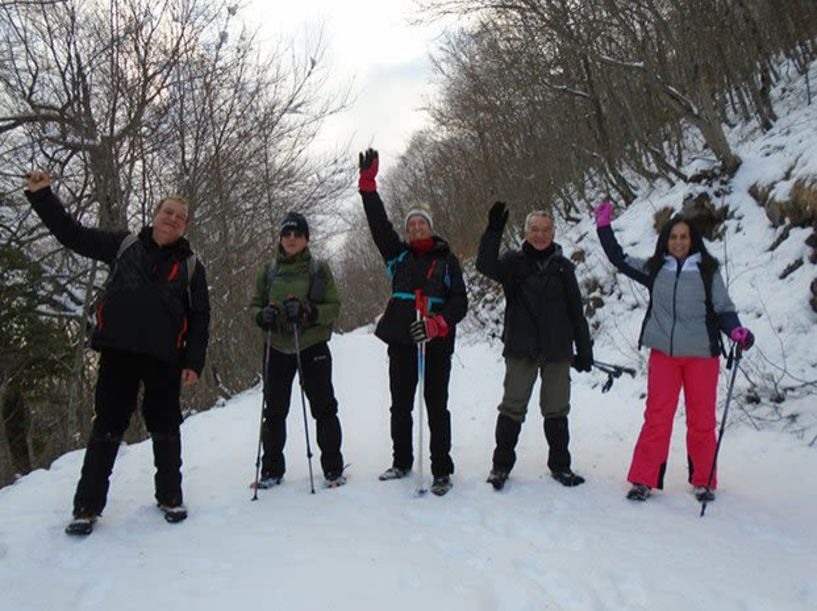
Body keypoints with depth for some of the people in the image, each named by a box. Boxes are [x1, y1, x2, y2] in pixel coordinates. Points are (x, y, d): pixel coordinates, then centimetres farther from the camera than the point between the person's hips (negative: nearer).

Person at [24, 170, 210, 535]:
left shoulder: (190, 265, 8)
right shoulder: (124, 245, 10)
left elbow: (200, 319, 6)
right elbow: (72, 235, 13)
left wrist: (194, 362, -2)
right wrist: (41, 195, 6)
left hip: (163, 357, 0)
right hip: (118, 351, 0)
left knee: (165, 428, 8)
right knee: (107, 427, 5)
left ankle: (170, 496, 23)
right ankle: (87, 506, 15)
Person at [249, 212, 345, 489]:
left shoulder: (319, 269, 0)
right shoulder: (269, 270, 6)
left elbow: (334, 307, -3)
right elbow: (255, 304, 11)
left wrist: (307, 311, -20)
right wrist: (262, 315, -12)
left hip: (312, 347, -2)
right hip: (277, 348, 2)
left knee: (324, 407, 3)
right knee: (274, 410, 8)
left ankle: (333, 468, 15)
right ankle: (272, 469, 22)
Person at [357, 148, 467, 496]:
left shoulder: (446, 259, 4)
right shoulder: (398, 255, 11)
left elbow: (459, 301, -2)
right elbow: (379, 223, 5)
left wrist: (437, 324, -20)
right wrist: (368, 184, -3)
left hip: (437, 343, -3)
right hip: (401, 340, 3)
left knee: (437, 406, 1)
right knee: (400, 405, 12)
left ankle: (442, 471, 9)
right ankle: (401, 463, 27)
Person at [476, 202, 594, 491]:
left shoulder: (563, 266, 7)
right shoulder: (514, 262, 2)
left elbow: (576, 312, 9)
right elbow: (485, 266, -19)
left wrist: (584, 350, 8)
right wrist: (494, 230, -27)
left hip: (557, 350, 2)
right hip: (521, 349, -2)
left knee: (557, 410, 10)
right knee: (513, 407, 2)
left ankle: (560, 465, 25)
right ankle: (501, 464, 15)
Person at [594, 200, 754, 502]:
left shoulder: (707, 270, 4)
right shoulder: (654, 269, 9)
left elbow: (723, 308, 3)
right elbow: (619, 259, 17)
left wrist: (737, 331, -16)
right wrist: (604, 226, 12)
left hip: (701, 354, -1)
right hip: (663, 353, 1)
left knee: (701, 420, 7)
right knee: (657, 417, 2)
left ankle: (703, 481, 21)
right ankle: (643, 480, 8)